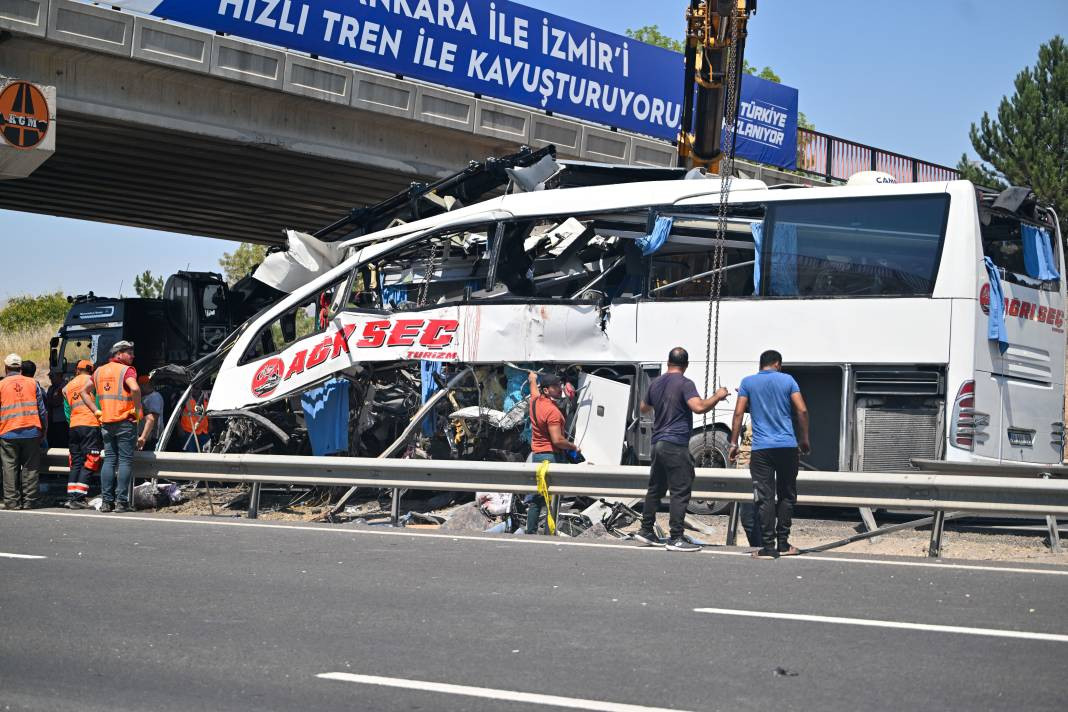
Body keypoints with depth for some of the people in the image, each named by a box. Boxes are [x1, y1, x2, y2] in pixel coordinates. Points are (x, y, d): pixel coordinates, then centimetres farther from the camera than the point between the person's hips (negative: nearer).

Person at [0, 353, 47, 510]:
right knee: (30, 467, 6)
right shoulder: (32, 383, 7)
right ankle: (29, 501, 5)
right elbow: (42, 410, 6)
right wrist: (43, 431, 14)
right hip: (31, 431, 2)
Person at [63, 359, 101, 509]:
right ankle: (78, 498, -13)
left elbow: (67, 410, 17)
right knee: (89, 463, -6)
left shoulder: (67, 387, 18)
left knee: (76, 463, 11)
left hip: (73, 427, 5)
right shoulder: (91, 380, 3)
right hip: (91, 425, -5)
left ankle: (71, 497, 5)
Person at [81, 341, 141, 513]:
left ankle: (106, 501, 6)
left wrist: (97, 411, 13)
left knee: (109, 460, 10)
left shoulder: (99, 371, 13)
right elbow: (135, 388, -27)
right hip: (125, 422, -6)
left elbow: (84, 391, 18)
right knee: (125, 460, -2)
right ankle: (121, 501, -6)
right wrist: (137, 409, -15)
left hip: (106, 423, 6)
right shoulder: (126, 370, -8)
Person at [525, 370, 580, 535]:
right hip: (552, 455, -9)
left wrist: (532, 375, 49)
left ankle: (530, 532, 18)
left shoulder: (535, 401, 5)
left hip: (536, 454, 9)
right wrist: (573, 447, -8)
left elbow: (532, 381, 28)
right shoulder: (552, 411, -20)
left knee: (536, 499, 15)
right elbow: (557, 440, -24)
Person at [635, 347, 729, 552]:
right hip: (676, 445, -8)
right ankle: (676, 538, -9)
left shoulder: (656, 383, 13)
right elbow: (699, 407, -25)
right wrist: (717, 396, -10)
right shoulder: (685, 384, -11)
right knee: (680, 492, -6)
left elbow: (644, 408, 27)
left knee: (655, 488, 17)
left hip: (658, 443, 8)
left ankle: (646, 531, 21)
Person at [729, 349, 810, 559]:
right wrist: (804, 440, 10)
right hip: (787, 446, 1)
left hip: (761, 448, -1)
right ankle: (783, 544, 12)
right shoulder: (787, 380, 6)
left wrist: (734, 443, 3)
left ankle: (768, 547, -6)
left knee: (765, 498, -2)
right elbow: (802, 411, 0)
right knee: (786, 495, 12)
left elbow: (738, 413, -1)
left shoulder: (748, 382, 6)